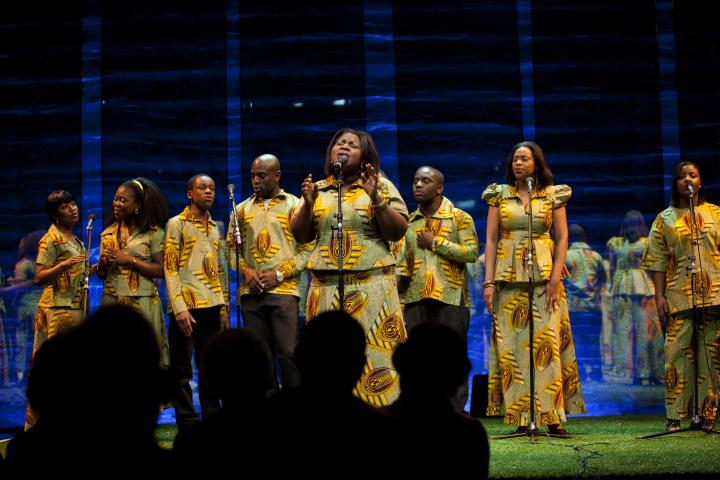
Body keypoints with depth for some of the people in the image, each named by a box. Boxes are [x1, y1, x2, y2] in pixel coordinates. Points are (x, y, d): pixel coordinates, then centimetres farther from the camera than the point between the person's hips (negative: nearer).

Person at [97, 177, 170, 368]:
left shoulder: (154, 232, -2)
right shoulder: (108, 234, 13)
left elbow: (161, 270, -9)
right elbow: (102, 274, 17)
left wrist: (130, 260, -14)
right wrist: (103, 263, -5)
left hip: (142, 302, -4)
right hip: (112, 301, 4)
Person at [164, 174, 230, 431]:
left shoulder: (215, 228, 17)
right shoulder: (177, 224, 0)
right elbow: (170, 268, -6)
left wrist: (224, 308, 12)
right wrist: (179, 308, -15)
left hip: (212, 307, 5)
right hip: (187, 306, -5)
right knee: (182, 370, -1)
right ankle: (187, 425, 3)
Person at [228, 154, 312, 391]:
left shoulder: (294, 205, 3)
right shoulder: (242, 209, 15)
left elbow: (306, 249, -2)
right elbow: (232, 247, 16)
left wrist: (279, 274, -10)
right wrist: (245, 271, -3)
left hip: (283, 290, -4)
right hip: (251, 292, 4)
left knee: (287, 352, -9)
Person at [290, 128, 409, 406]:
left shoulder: (381, 186, 6)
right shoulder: (318, 190, 14)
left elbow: (398, 232, -1)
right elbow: (300, 236, 12)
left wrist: (376, 199, -13)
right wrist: (308, 204, -4)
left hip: (371, 285, -2)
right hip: (326, 287, 3)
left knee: (374, 352, -7)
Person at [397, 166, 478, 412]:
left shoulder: (459, 218, 3)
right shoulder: (409, 222, 16)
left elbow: (471, 253, -9)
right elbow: (403, 264, 15)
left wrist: (435, 243, -10)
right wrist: (400, 301, 8)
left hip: (450, 300, -4)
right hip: (416, 300, 4)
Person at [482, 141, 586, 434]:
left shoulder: (553, 195, 6)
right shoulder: (499, 195, 9)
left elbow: (562, 238, 3)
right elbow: (491, 240, 6)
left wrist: (555, 278, -8)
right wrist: (488, 281, -3)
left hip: (544, 276, -1)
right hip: (508, 277, 1)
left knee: (547, 342, -6)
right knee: (511, 344, -2)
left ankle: (551, 416, -4)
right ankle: (520, 418, 0)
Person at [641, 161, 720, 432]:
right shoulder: (665, 219, 10)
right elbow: (658, 261, 6)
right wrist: (659, 295, -3)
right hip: (679, 296, -1)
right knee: (678, 352, -5)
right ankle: (675, 416, -2)